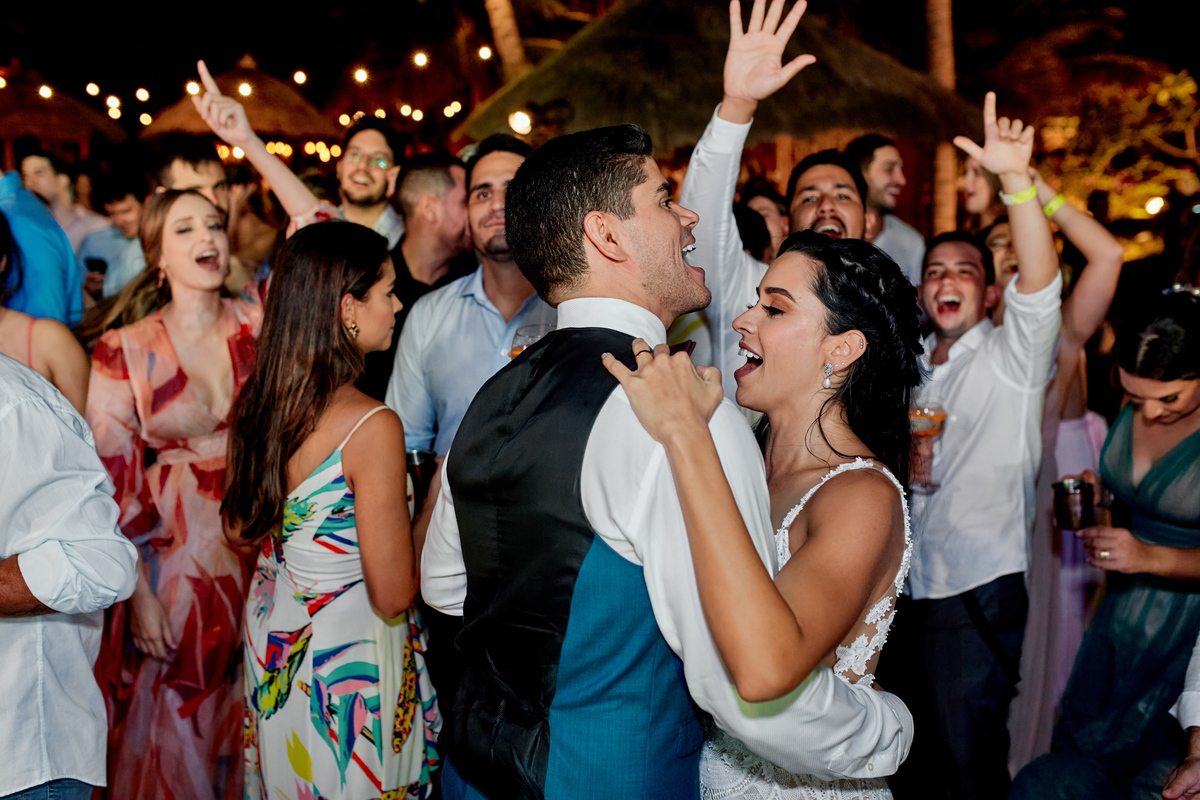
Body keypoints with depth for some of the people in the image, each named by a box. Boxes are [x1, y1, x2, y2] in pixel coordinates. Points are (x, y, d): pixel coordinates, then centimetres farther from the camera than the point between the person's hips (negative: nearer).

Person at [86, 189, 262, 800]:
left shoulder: (259, 324, 0)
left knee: (246, 731, 14)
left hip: (258, 559, 2)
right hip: (172, 562, -2)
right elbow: (113, 481, -5)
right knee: (172, 733, 8)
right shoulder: (124, 351, -5)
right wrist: (138, 593, -8)